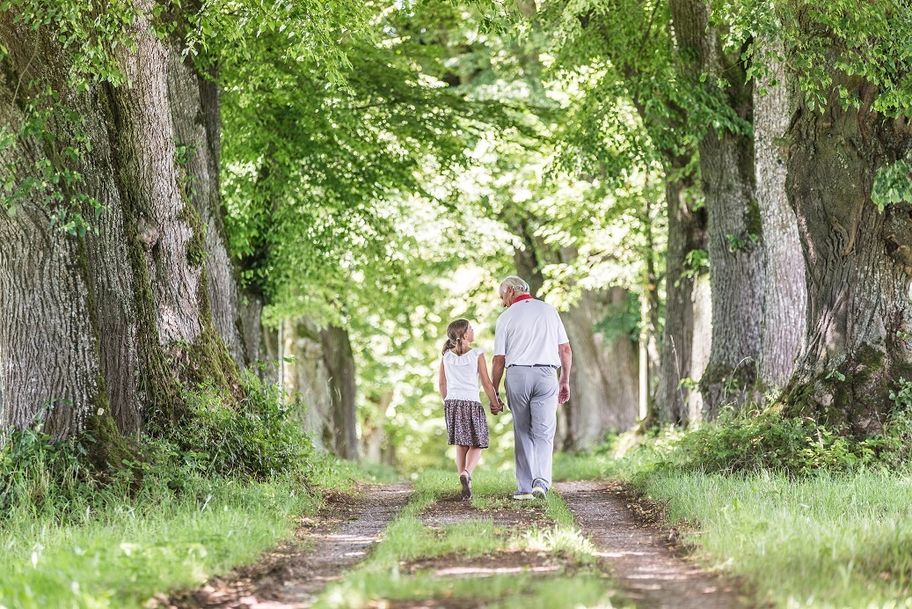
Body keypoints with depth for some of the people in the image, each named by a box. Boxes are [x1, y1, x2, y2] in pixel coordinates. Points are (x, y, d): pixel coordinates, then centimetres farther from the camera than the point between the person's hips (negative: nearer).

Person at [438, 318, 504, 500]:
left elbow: (442, 384, 11)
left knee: (461, 445, 13)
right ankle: (467, 472, -25)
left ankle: (465, 486, 7)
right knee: (476, 446, 5)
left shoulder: (446, 357, 5)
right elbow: (487, 383, -4)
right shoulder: (477, 355, -6)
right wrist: (495, 404, 8)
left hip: (452, 403, 4)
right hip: (472, 403, -4)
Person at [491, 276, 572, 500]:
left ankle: (525, 487, 5)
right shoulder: (549, 310, 12)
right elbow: (566, 350, 10)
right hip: (546, 374, 1)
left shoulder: (506, 317, 4)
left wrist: (494, 391, 9)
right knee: (543, 432, 0)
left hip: (517, 374, -1)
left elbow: (499, 359, 2)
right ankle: (542, 480, -20)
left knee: (522, 433, 8)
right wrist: (565, 381, 18)